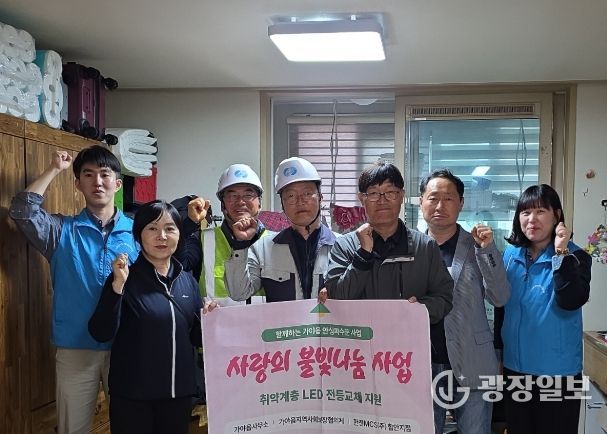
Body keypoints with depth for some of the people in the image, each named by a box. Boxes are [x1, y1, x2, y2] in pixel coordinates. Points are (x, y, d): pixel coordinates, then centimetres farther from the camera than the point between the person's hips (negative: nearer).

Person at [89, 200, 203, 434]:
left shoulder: (188, 281, 5)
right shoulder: (125, 279, -8)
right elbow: (101, 334, -16)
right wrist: (117, 285, -25)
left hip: (179, 393, 4)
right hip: (132, 395, -4)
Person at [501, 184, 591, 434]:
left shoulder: (575, 257, -8)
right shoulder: (511, 254, 3)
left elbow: (571, 302, -24)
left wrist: (561, 254, -28)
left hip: (558, 372, -4)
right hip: (514, 367, 4)